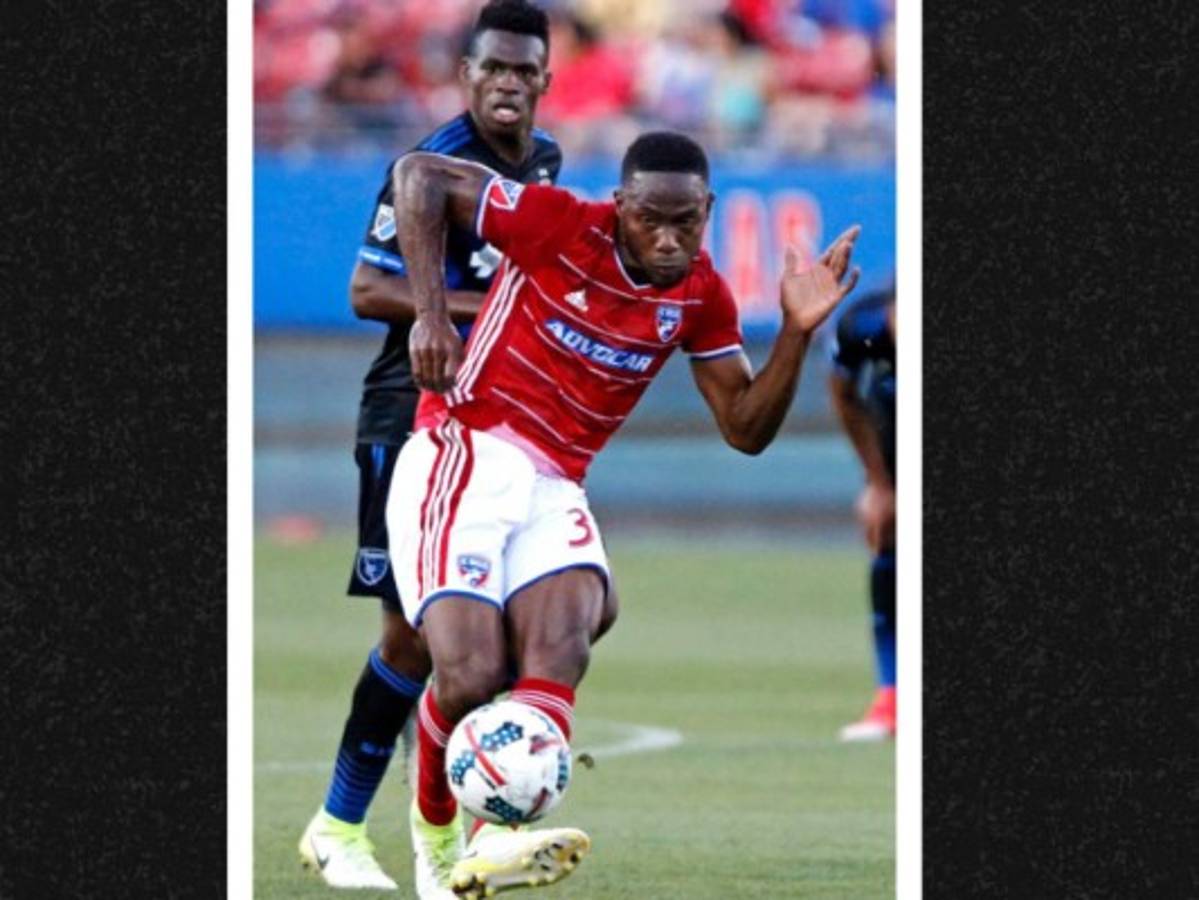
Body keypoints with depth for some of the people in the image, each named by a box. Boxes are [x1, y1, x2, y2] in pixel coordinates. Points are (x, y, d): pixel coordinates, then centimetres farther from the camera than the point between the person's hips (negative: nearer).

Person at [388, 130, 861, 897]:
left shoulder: (703, 299, 4)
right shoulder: (562, 227, -12)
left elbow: (746, 430, 6)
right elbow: (421, 177, -7)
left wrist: (798, 332, -9)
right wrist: (432, 312, -16)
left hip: (555, 487, 4)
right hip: (466, 457, -4)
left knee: (563, 644, -26)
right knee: (472, 676, -17)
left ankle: (500, 835, -42)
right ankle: (435, 829, 12)